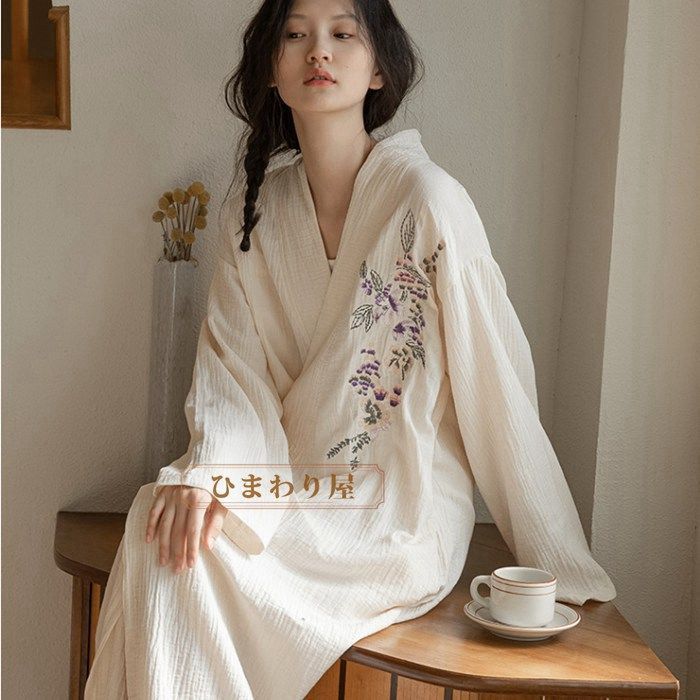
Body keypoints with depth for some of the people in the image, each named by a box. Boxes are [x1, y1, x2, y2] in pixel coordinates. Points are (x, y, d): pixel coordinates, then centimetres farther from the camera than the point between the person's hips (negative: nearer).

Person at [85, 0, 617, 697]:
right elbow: (231, 361, 0)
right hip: (297, 487, 5)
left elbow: (497, 385, -11)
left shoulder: (427, 201, -13)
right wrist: (207, 469, -21)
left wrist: (555, 564, -5)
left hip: (403, 511, -4)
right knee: (165, 521, -22)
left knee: (200, 561, -24)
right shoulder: (252, 210, 4)